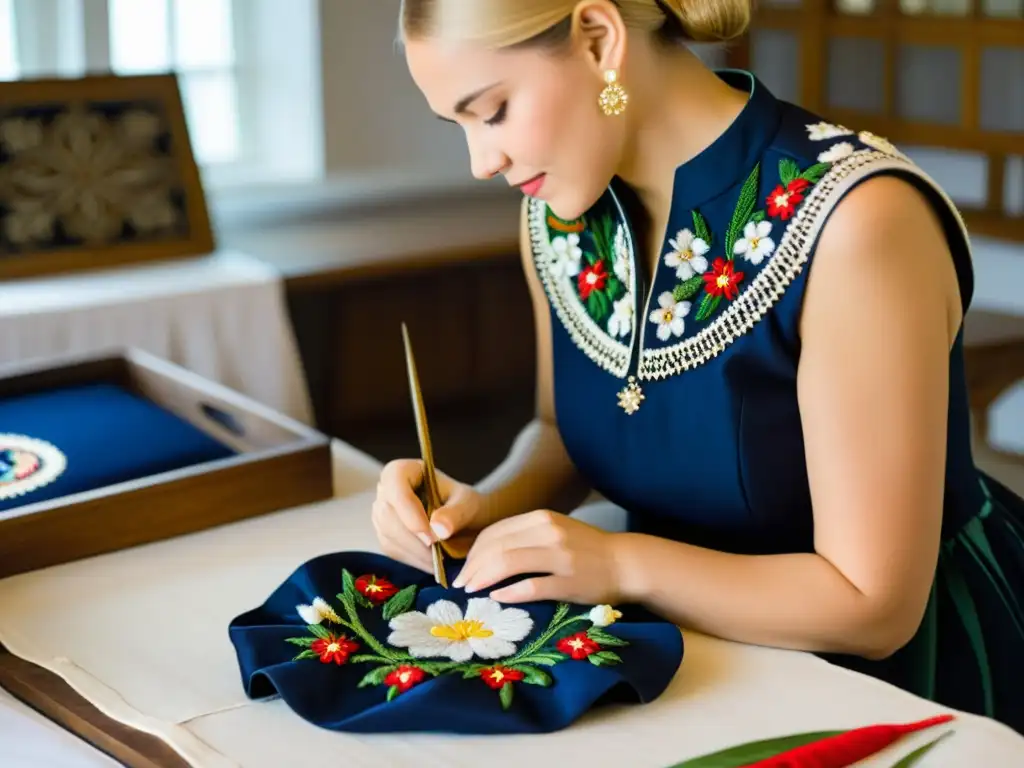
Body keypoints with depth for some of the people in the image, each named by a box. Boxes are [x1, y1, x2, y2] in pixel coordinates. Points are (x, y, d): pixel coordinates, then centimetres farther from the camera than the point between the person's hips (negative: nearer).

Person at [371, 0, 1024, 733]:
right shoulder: (561, 202, -6)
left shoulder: (855, 221, -26)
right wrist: (484, 507, -9)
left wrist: (623, 565, -27)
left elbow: (871, 604, -22)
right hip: (700, 651, 6)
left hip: (900, 665, -5)